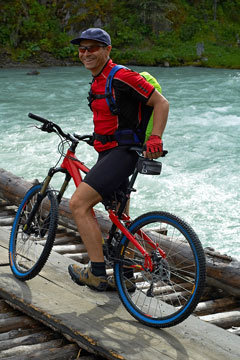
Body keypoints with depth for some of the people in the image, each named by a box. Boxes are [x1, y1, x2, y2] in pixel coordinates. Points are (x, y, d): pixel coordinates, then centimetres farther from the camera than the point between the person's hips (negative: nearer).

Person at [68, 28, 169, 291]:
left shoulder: (121, 77, -15)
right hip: (110, 153, 11)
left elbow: (161, 102, -14)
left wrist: (155, 138, -22)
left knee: (78, 204, -18)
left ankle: (97, 273, -13)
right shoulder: (98, 81, 14)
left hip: (121, 153, -10)